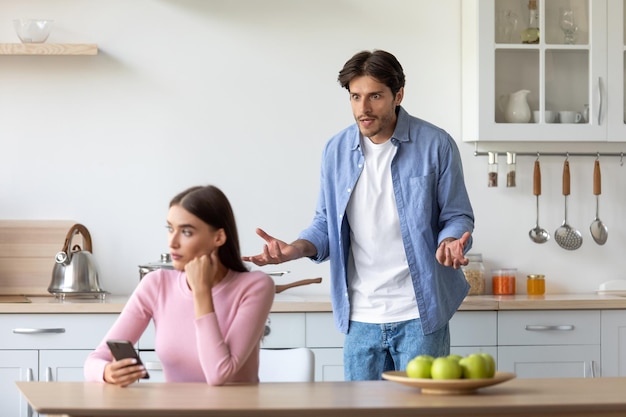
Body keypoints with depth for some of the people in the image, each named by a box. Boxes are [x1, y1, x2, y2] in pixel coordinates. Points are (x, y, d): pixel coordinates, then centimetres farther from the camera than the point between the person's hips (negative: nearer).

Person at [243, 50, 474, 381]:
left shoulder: (435, 145, -5)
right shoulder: (336, 150, 4)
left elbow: (456, 216, 0)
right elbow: (326, 223, 12)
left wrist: (451, 243, -22)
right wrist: (297, 249, -9)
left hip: (419, 315, -3)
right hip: (361, 318, 3)